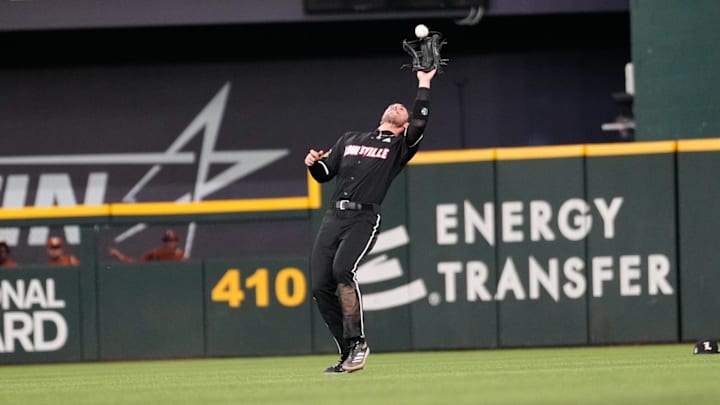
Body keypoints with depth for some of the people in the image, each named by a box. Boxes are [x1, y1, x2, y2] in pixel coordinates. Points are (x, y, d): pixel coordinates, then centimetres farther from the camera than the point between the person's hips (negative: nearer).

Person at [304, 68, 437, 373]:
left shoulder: (400, 147, 13)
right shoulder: (350, 140, 27)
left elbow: (420, 124, -7)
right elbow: (324, 174, 24)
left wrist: (424, 86, -1)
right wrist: (313, 163, 2)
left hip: (364, 219, -5)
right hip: (333, 218, 5)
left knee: (342, 270, -29)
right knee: (321, 285, -6)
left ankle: (358, 342, -19)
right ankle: (348, 353, 3)